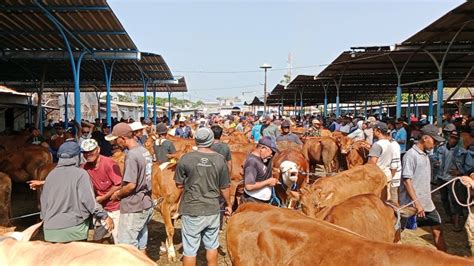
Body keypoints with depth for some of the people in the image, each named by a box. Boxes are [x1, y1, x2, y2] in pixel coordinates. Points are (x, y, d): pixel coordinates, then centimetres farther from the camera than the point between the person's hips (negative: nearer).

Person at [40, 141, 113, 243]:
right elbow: (89, 200, -14)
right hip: (74, 229, -5)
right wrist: (105, 216, -7)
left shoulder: (51, 174, 7)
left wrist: (45, 218, 28)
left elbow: (43, 201, 14)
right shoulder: (80, 174, -9)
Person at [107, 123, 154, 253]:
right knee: (141, 247, 18)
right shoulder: (145, 151, 7)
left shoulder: (131, 155, -19)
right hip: (146, 205, 9)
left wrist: (117, 194, -5)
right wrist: (122, 191, 14)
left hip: (133, 208, -9)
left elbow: (131, 185, -22)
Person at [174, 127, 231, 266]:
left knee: (190, 249, 10)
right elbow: (225, 188, 1)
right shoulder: (220, 159, -6)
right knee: (212, 246, 20)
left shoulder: (185, 158, -11)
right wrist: (228, 205, 17)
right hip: (213, 210, 2)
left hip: (191, 211, -2)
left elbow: (179, 185, -3)